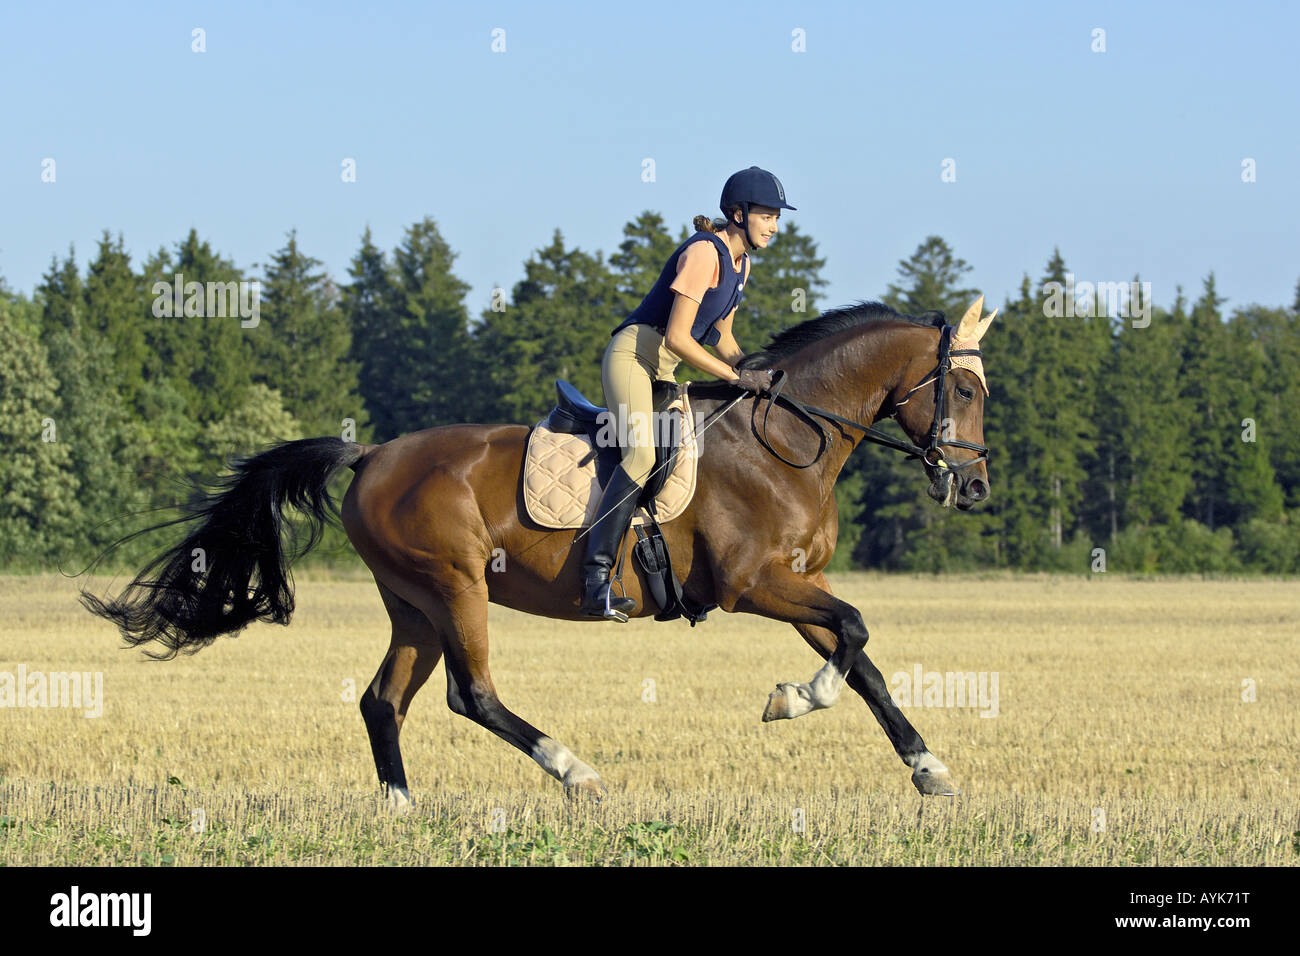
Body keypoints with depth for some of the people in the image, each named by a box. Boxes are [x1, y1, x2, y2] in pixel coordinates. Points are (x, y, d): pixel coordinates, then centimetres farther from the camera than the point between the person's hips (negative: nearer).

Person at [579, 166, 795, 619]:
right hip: (633, 354, -11)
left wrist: (760, 372, 5)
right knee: (642, 451, -29)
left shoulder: (740, 263, 14)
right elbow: (676, 336, -20)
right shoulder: (704, 253, -16)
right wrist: (737, 377, -18)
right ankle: (596, 578, -37)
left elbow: (721, 338, 22)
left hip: (665, 369, 11)